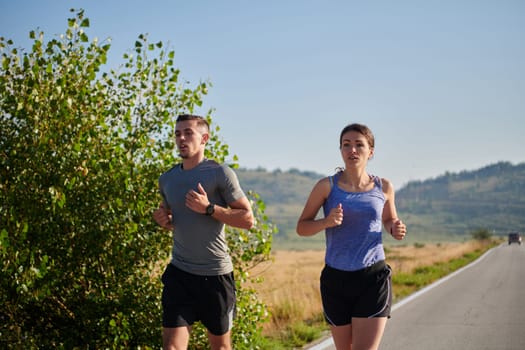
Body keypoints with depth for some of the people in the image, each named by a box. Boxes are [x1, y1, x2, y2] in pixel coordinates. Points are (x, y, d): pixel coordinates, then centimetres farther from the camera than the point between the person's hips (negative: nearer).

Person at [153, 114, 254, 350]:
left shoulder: (220, 174, -7)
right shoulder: (167, 179, 9)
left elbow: (247, 219, -9)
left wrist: (209, 208, -19)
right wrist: (163, 220, 2)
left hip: (216, 274, -3)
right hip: (179, 272, 3)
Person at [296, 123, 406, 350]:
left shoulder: (383, 188, 4)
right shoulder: (327, 186, -2)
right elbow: (301, 227, 3)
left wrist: (395, 229, -2)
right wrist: (326, 222, -17)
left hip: (374, 278, 0)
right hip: (336, 280, 1)